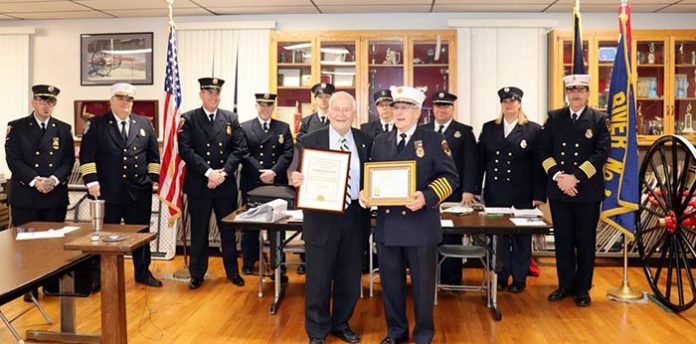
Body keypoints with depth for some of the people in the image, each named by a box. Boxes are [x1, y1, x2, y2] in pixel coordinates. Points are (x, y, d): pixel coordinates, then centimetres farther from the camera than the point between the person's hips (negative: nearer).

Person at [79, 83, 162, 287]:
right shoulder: (96, 124, 2)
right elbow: (86, 155, -2)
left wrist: (153, 179, 4)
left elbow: (154, 157, 12)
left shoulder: (144, 124, 10)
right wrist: (92, 181, -11)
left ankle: (143, 272, 24)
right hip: (107, 191, -2)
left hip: (139, 191, 3)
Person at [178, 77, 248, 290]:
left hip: (226, 184, 2)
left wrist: (223, 172, -12)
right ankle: (197, 274, 20)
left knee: (228, 229, 11)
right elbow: (186, 150, -10)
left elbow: (239, 149, 0)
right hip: (198, 185, -2)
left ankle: (232, 271, 24)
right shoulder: (188, 119, 0)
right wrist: (208, 172, -18)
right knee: (198, 231, 7)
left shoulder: (231, 119, 8)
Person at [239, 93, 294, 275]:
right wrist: (260, 172, -14)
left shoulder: (284, 128, 10)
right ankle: (248, 263, 17)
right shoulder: (244, 128, 6)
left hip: (277, 184, 1)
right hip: (251, 184, -1)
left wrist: (274, 171, -15)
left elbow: (288, 154, 0)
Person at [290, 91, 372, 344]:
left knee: (350, 277, 14)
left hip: (354, 217, 3)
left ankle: (341, 324, 35)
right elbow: (300, 177, -2)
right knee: (318, 277, 5)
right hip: (322, 218, -2)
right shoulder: (311, 140, -3)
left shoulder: (366, 142, 4)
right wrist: (296, 180, -24)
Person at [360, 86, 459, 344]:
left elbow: (450, 177, -6)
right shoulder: (380, 141, 12)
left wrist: (427, 197, -21)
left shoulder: (434, 141, -1)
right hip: (387, 224, 4)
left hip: (420, 224, -4)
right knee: (391, 281, 13)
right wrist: (365, 192, -6)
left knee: (422, 282, 7)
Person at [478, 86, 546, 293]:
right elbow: (480, 161, 7)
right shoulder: (488, 128, 8)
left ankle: (519, 279, 17)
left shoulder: (534, 130, 0)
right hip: (495, 194, 2)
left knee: (521, 237, 6)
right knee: (498, 236, 7)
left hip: (522, 196, -2)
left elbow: (539, 165, -2)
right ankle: (501, 277, 19)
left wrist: (539, 195, -7)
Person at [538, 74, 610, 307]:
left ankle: (583, 288, 19)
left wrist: (576, 177, -16)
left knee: (585, 242, 7)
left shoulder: (600, 119, 2)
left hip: (588, 191, -2)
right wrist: (557, 176, -11)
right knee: (562, 240, 8)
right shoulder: (554, 117, 8)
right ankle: (565, 285, 21)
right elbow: (543, 151, 3)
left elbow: (602, 153, -8)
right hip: (558, 190, 2)